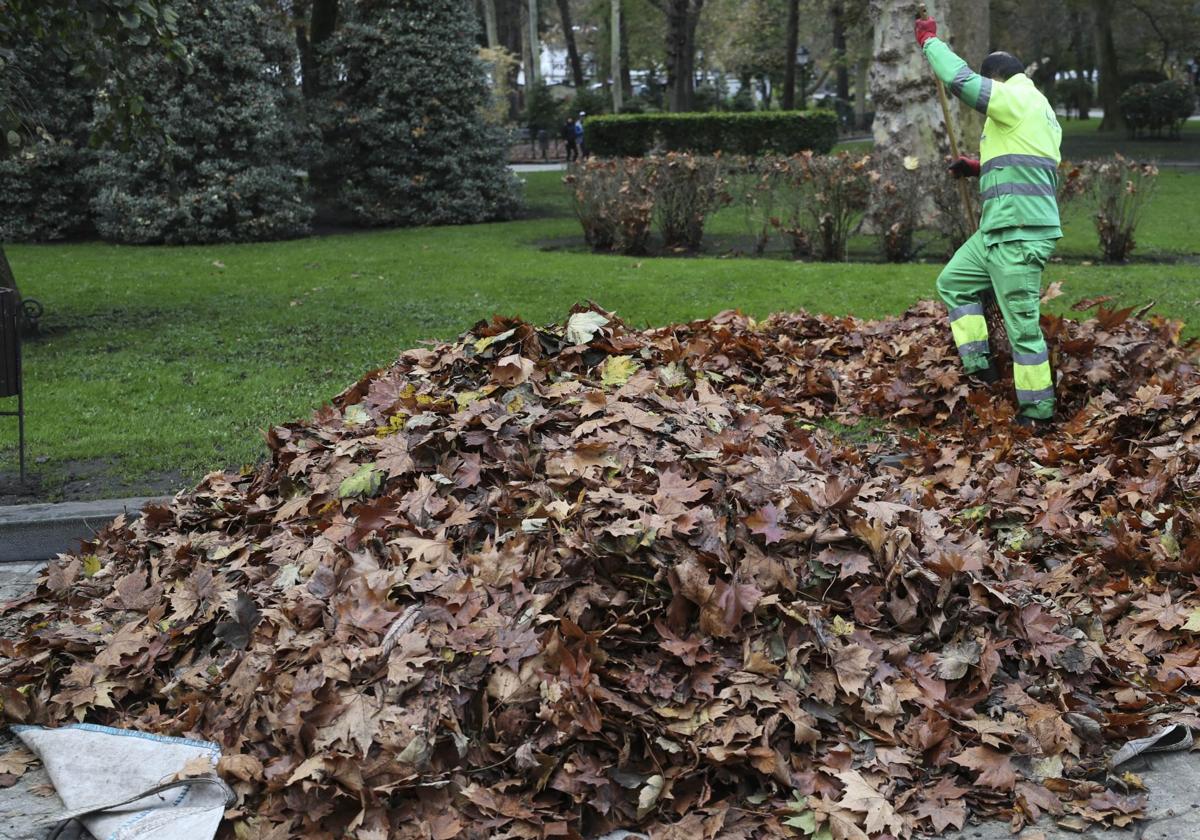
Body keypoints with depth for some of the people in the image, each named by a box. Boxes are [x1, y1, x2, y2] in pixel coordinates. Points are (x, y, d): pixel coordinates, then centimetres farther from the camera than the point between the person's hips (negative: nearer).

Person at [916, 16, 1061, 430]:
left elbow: (960, 78, -15)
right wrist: (981, 167, 23)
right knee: (953, 282, 20)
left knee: (1022, 323, -6)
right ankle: (979, 367, 15)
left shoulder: (1017, 100, -9)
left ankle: (1037, 413, 0)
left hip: (1019, 233, -11)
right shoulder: (1035, 108, 22)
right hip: (1000, 230, 11)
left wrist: (930, 41, 0)